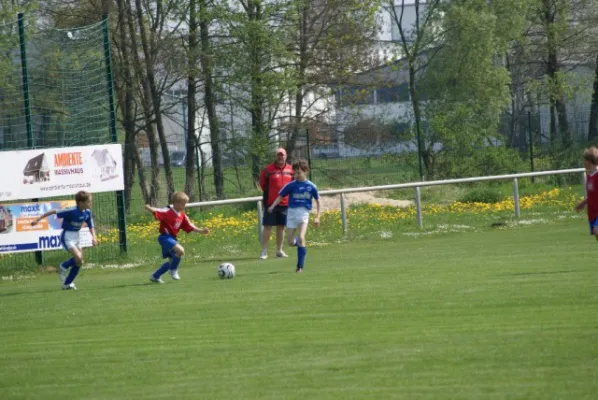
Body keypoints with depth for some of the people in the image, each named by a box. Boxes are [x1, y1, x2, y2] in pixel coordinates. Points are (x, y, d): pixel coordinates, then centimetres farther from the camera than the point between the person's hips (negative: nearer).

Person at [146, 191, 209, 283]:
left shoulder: (182, 216, 8)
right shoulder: (168, 212, -17)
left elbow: (190, 227, 14)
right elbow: (157, 212, -29)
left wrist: (201, 231, 7)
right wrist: (149, 208, -48)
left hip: (172, 238, 9)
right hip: (165, 237, -9)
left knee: (173, 260, 17)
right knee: (180, 250, -28)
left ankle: (155, 276, 29)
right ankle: (173, 270, -5)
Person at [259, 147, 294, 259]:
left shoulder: (290, 170, 5)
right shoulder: (268, 169, -6)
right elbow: (263, 184, 4)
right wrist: (268, 194, 7)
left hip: (285, 203, 4)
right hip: (271, 203, -4)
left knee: (281, 227, 10)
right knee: (267, 226, -4)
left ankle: (279, 250, 18)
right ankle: (264, 251, -1)